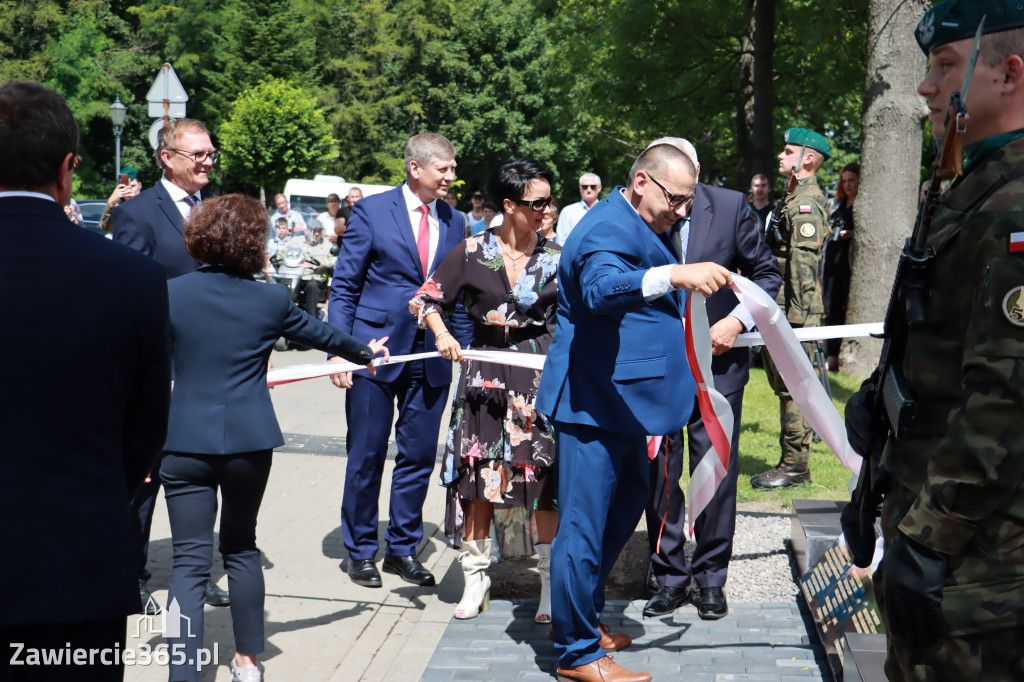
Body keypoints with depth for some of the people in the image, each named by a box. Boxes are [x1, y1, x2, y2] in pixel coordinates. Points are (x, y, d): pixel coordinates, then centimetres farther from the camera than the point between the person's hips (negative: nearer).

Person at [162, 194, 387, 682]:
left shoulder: (170, 294, -3)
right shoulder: (269, 300, 0)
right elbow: (320, 333, 17)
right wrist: (366, 353, 36)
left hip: (185, 441, -1)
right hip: (250, 441, 1)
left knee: (190, 561, -1)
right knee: (241, 547, 18)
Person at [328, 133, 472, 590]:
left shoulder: (454, 223, 10)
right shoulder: (371, 211, -3)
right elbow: (343, 286, -3)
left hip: (431, 355, 4)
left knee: (419, 456, 8)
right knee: (366, 457, 4)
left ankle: (402, 548, 23)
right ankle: (360, 552, 19)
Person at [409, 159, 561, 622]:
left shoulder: (556, 257, 3)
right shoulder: (473, 251, 0)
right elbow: (427, 299, 3)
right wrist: (442, 334, -13)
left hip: (542, 373, 0)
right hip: (485, 372, 0)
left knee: (546, 476, -5)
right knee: (478, 472, 3)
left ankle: (552, 583, 4)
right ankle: (476, 577, 17)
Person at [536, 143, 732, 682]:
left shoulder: (642, 226, 17)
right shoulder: (609, 228, -18)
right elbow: (601, 288, -40)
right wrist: (676, 275, -53)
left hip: (618, 397, 11)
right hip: (593, 399, -11)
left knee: (627, 502, 21)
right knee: (584, 525, -6)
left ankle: (580, 617, 35)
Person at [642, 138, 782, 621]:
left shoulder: (730, 207, -6)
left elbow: (767, 273, 3)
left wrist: (738, 320, -10)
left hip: (716, 360, 0)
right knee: (658, 474, 6)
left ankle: (710, 578, 18)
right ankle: (670, 576, 21)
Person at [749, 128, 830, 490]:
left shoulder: (806, 202, -13)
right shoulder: (795, 199, 19)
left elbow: (804, 262, -20)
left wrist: (797, 315, -23)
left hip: (794, 310, -11)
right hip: (781, 309, 11)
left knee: (792, 386, -6)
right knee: (784, 385, 14)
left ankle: (795, 466, 0)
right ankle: (791, 461, 21)